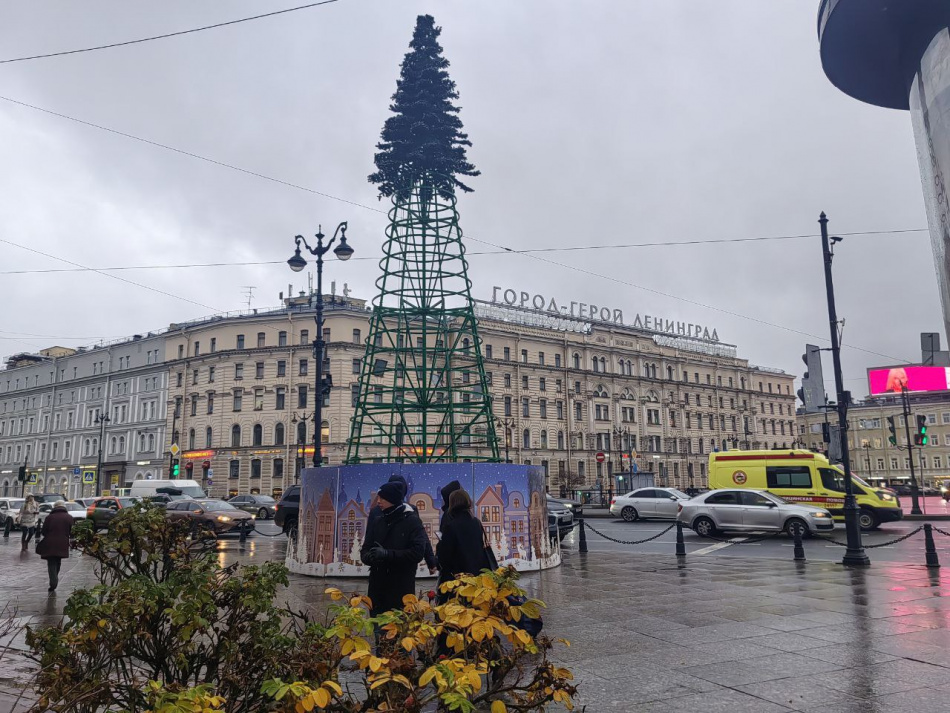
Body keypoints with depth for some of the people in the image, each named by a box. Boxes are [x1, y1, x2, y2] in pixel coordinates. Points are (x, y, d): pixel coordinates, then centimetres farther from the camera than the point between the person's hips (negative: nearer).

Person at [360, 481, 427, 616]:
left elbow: (418, 553, -14)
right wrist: (371, 557, -16)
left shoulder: (412, 522, -5)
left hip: (402, 588, -5)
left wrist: (388, 554, -21)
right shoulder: (377, 522, 10)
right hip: (377, 586, 5)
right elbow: (364, 552, 8)